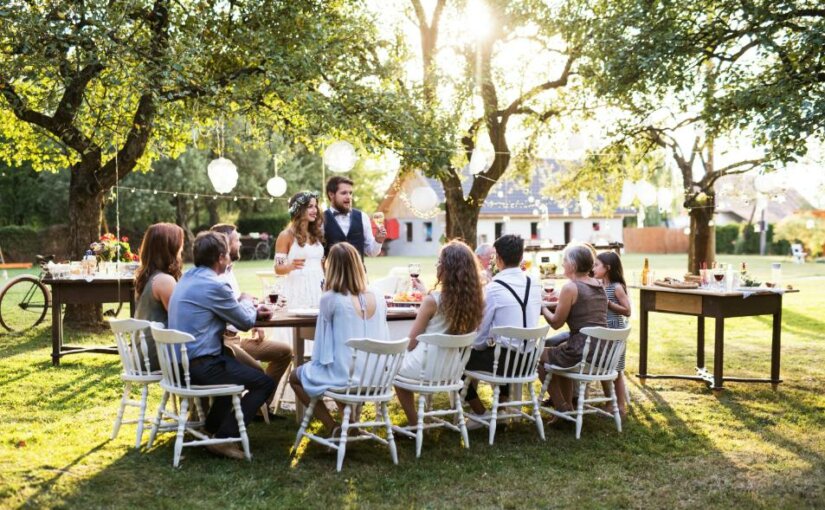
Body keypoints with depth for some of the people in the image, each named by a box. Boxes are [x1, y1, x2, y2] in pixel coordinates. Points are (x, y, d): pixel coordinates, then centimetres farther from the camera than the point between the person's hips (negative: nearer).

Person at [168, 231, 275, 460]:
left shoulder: (187, 279, 11)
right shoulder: (213, 286, -19)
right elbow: (246, 322, -8)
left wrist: (254, 312, 11)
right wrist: (246, 302, 13)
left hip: (180, 361, 10)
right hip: (200, 366, -10)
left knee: (242, 368, 32)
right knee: (265, 382, -3)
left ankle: (212, 428, 34)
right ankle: (224, 438, -2)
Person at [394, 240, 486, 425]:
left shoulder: (433, 300, -22)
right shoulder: (475, 299, -7)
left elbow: (412, 341, -12)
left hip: (426, 368, -6)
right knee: (406, 357, 31)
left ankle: (414, 422, 26)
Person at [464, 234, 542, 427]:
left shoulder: (495, 288, -16)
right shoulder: (534, 285, 3)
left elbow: (481, 329, -9)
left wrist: (477, 346, 14)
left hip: (505, 359, -7)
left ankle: (481, 413, 14)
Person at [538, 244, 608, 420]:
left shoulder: (570, 287, -12)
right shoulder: (598, 285, 11)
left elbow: (556, 323, -6)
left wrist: (542, 307, 10)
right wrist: (559, 301, 19)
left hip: (582, 353, -8)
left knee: (540, 357, 14)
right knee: (561, 349, 33)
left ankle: (562, 408, 17)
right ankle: (568, 405, 35)